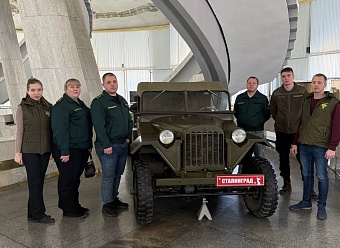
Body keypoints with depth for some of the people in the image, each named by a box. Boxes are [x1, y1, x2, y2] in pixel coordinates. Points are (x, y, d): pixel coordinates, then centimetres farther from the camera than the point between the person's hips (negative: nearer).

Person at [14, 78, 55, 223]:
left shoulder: (48, 107, 6)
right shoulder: (23, 108, -3)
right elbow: (19, 131, -3)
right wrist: (18, 152, -5)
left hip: (45, 150, 4)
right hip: (29, 150, -4)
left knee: (39, 181, 8)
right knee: (35, 182, -2)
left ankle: (33, 213, 20)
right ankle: (38, 214, 7)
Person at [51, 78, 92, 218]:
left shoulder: (80, 104, 16)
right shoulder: (61, 106, -13)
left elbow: (88, 125, 22)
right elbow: (60, 129, -20)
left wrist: (89, 145, 17)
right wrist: (64, 151, -24)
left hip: (82, 149, 9)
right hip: (68, 151, -9)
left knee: (75, 179, 18)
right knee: (67, 180, 1)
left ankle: (75, 206, 30)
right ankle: (68, 210, 13)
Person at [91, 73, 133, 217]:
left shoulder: (122, 101, 14)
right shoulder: (98, 102, -10)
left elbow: (129, 121, 19)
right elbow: (99, 126, -16)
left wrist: (128, 137, 6)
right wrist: (106, 145, -20)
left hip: (123, 145, 7)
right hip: (108, 146, -7)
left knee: (118, 174, 16)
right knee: (108, 175, -1)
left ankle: (114, 199, 31)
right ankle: (107, 205, 11)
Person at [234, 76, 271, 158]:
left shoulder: (263, 98, 2)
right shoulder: (239, 98, 10)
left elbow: (267, 114, 4)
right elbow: (235, 112, 19)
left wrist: (259, 122, 2)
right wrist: (241, 121, 11)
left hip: (257, 132, -3)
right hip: (242, 132, 3)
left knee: (260, 156, 0)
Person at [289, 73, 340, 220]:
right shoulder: (306, 101, 12)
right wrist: (295, 142, 14)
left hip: (321, 147, -5)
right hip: (304, 145, 5)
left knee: (322, 176, 4)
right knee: (307, 175, 14)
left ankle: (321, 206, 16)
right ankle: (306, 202, 26)